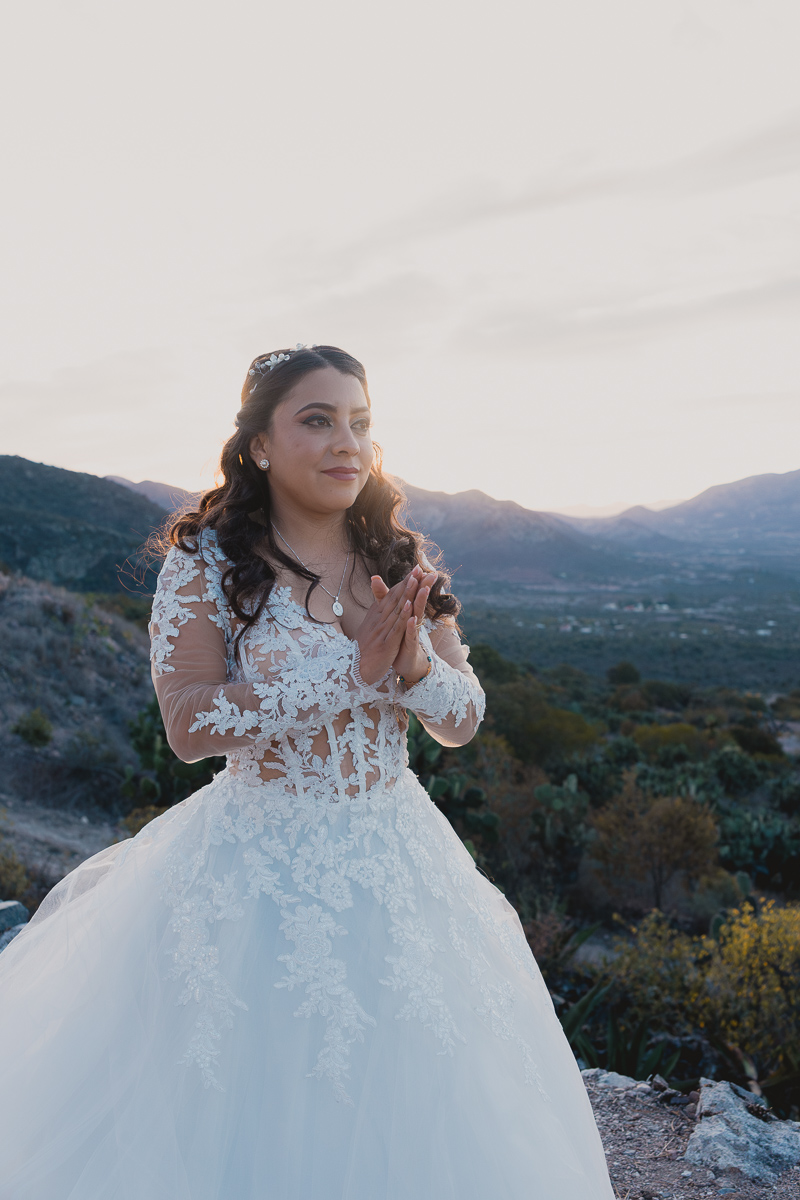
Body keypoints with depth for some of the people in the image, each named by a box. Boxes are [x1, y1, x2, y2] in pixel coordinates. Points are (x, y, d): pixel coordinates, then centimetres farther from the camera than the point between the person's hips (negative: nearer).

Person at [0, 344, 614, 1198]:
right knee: (250, 1119, 13)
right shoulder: (206, 563, -9)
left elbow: (463, 721, 1)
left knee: (396, 1118, 18)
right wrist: (354, 668, -24)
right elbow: (189, 725, -19)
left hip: (395, 863, 4)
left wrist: (414, 662, -21)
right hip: (253, 873, -3)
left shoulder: (404, 563, 1)